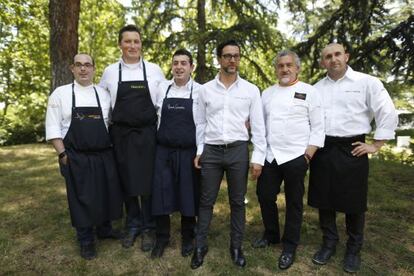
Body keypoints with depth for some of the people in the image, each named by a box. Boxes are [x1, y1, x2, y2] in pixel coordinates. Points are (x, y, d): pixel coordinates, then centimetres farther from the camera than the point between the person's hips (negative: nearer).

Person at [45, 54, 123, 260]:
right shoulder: (60, 94, 0)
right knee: (82, 199, 7)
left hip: (104, 156, 3)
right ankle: (86, 240, 25)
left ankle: (104, 229, 35)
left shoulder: (103, 94, 7)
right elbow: (53, 128, -2)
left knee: (107, 194, 11)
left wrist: (111, 150, 4)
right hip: (77, 158, -2)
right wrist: (63, 155, -8)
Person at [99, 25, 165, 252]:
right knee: (126, 181, 10)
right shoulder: (110, 72, 5)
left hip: (147, 133, -1)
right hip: (121, 134, 2)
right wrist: (111, 125, 10)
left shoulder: (154, 70, 2)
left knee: (148, 181, 3)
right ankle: (132, 225, 28)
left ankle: (148, 228, 21)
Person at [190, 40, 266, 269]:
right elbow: (201, 123, 9)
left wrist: (258, 158, -4)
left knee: (237, 202, 11)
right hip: (211, 150, 1)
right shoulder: (206, 89, 5)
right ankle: (200, 246, 26)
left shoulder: (251, 90, 1)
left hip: (238, 150, 0)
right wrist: (199, 151, 5)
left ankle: (236, 247, 29)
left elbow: (258, 126, 1)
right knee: (206, 201, 9)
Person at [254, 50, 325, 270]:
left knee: (294, 202, 8)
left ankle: (290, 246, 27)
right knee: (265, 196, 10)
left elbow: (318, 126, -3)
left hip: (296, 156, -4)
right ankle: (271, 234, 35)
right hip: (270, 156, 4)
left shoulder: (309, 92, -1)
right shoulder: (267, 93, 11)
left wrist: (309, 154, -10)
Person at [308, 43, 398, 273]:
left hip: (352, 150, -3)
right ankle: (329, 243, 29)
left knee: (353, 203, 8)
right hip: (322, 150, 4)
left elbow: (389, 114, -3)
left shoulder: (367, 82, -1)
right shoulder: (317, 88, 10)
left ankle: (354, 249, 27)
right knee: (324, 200, 10)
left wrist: (376, 145, -6)